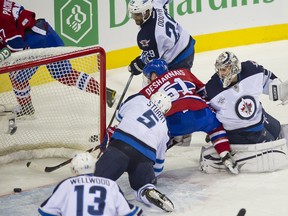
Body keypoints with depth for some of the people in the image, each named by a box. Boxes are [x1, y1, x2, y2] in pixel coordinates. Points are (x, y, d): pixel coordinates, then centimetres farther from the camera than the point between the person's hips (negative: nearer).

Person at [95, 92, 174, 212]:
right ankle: (150, 193, -7)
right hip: (145, 157, 3)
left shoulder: (137, 99, 21)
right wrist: (153, 175, 54)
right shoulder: (164, 127, 29)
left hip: (121, 145, -2)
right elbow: (159, 157, 36)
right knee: (142, 186, 26)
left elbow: (119, 115, 37)